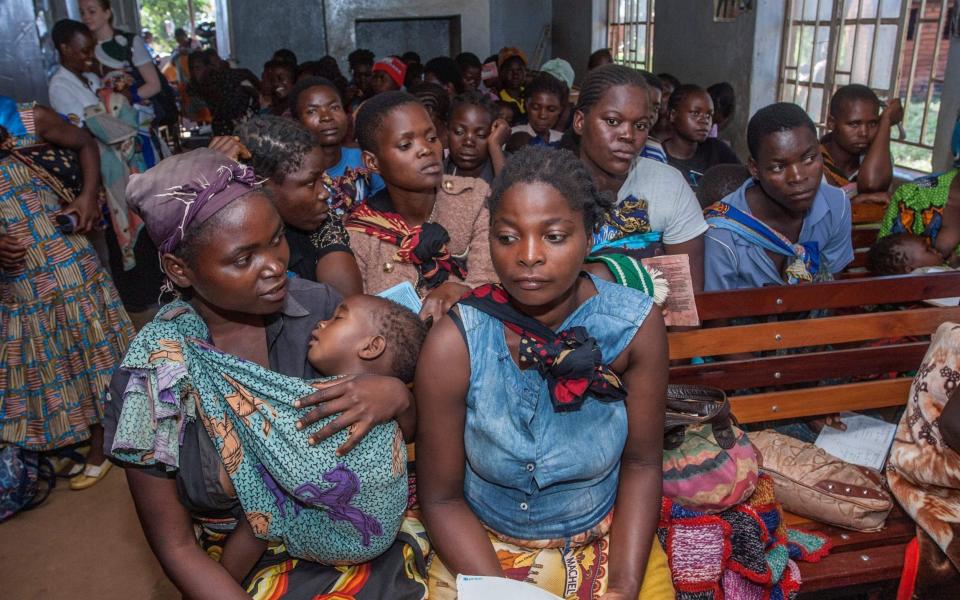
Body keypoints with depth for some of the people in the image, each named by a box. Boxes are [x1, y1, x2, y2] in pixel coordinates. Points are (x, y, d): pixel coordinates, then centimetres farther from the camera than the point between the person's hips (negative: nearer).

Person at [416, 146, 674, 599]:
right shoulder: (454, 345, -22)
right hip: (482, 545, -1)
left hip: (607, 538, 2)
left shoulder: (636, 325, -17)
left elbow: (642, 464, -6)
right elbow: (441, 498, -12)